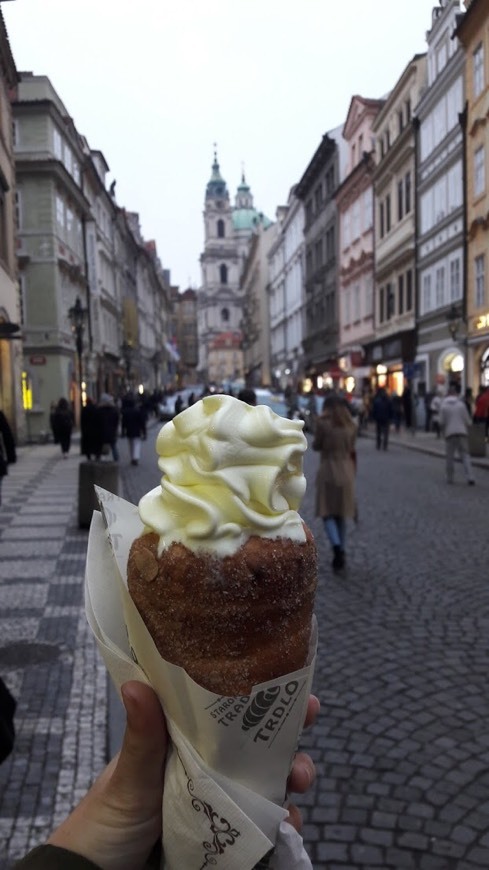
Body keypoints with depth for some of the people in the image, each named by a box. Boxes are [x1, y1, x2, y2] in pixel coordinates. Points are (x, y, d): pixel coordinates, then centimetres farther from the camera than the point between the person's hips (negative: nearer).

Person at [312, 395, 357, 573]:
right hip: (346, 471, 4)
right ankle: (340, 553, 17)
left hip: (328, 471, -4)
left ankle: (336, 546, -20)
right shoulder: (350, 425, 5)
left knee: (327, 513, 3)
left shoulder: (323, 422, -9)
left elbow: (316, 445, -2)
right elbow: (351, 449, 12)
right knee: (341, 514, 14)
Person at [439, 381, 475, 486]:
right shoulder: (461, 404, 0)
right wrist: (467, 431, 15)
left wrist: (443, 432, 10)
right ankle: (469, 478, -6)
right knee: (465, 455, 3)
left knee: (450, 457, 8)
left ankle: (450, 478, 14)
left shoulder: (443, 405, -2)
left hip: (449, 433, 0)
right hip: (462, 432, 0)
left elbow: (442, 422, -4)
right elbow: (467, 421, 1)